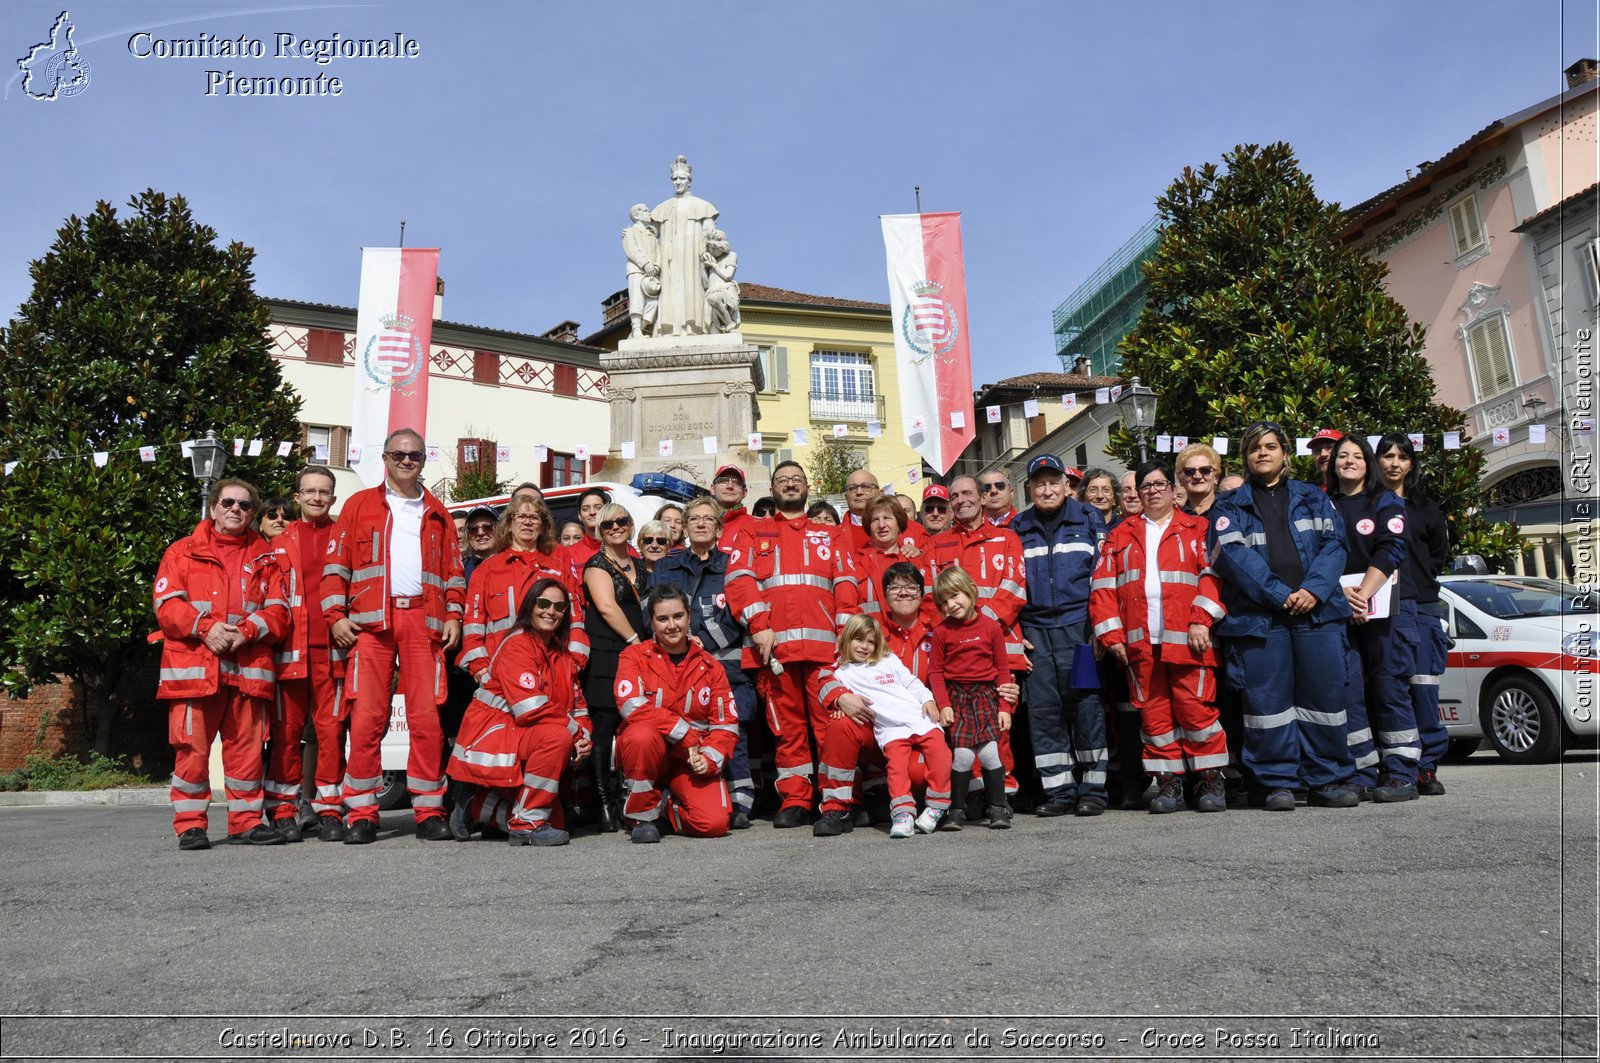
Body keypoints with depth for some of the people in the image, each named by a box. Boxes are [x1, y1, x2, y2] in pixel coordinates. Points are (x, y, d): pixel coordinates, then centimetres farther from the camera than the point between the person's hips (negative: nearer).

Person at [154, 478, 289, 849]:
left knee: (247, 746, 3)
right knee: (192, 748, -2)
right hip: (193, 666, -1)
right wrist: (205, 627, -14)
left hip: (248, 668, 2)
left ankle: (247, 821, 12)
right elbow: (166, 604, 2)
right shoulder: (183, 551, 12)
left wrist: (247, 631, -10)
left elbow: (278, 610, 8)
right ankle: (190, 824, 8)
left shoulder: (265, 558, 17)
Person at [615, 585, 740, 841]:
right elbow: (631, 705, -18)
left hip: (693, 759, 2)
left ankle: (666, 807, 13)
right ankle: (643, 814, -12)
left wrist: (709, 758, -16)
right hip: (649, 751, -2)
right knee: (641, 734, -38)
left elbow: (727, 724, 4)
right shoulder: (635, 655, -1)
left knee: (715, 823, -22)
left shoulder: (710, 666, 6)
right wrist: (686, 733, -21)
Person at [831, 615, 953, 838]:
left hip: (920, 718, 2)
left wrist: (928, 699, 5)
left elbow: (912, 683, 18)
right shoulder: (843, 673, 16)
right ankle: (903, 812, -26)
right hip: (890, 729, -2)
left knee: (939, 751, -19)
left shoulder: (890, 661, 20)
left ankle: (936, 805, -12)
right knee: (897, 763, -25)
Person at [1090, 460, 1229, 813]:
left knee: (1196, 708, -6)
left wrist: (1202, 620, -13)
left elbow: (1212, 574, -1)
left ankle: (1210, 778, 8)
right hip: (1139, 641, 3)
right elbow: (1103, 586, 11)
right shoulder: (1121, 535, 18)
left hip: (1187, 638, -3)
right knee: (1153, 713, 4)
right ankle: (1168, 781, 13)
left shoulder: (1197, 529, 10)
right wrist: (1112, 634, 1)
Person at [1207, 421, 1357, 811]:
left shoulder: (1313, 498, 19)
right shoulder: (1230, 506, 12)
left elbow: (1333, 544, 7)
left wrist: (1314, 589, -11)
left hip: (1317, 610, 2)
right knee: (1268, 698, -2)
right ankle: (1278, 782, 7)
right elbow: (1233, 556, -3)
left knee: (1324, 693, 1)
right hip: (1258, 615, -1)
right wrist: (1280, 595, -13)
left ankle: (1328, 780, 12)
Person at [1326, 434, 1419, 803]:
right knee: (1347, 690, -3)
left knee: (1389, 688, -5)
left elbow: (1389, 551, -5)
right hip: (1340, 608, 3)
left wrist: (1363, 594, -16)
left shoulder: (1386, 501, 8)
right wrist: (1342, 594, -11)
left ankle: (1401, 776, 1)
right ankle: (1362, 775, 3)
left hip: (1386, 604, -2)